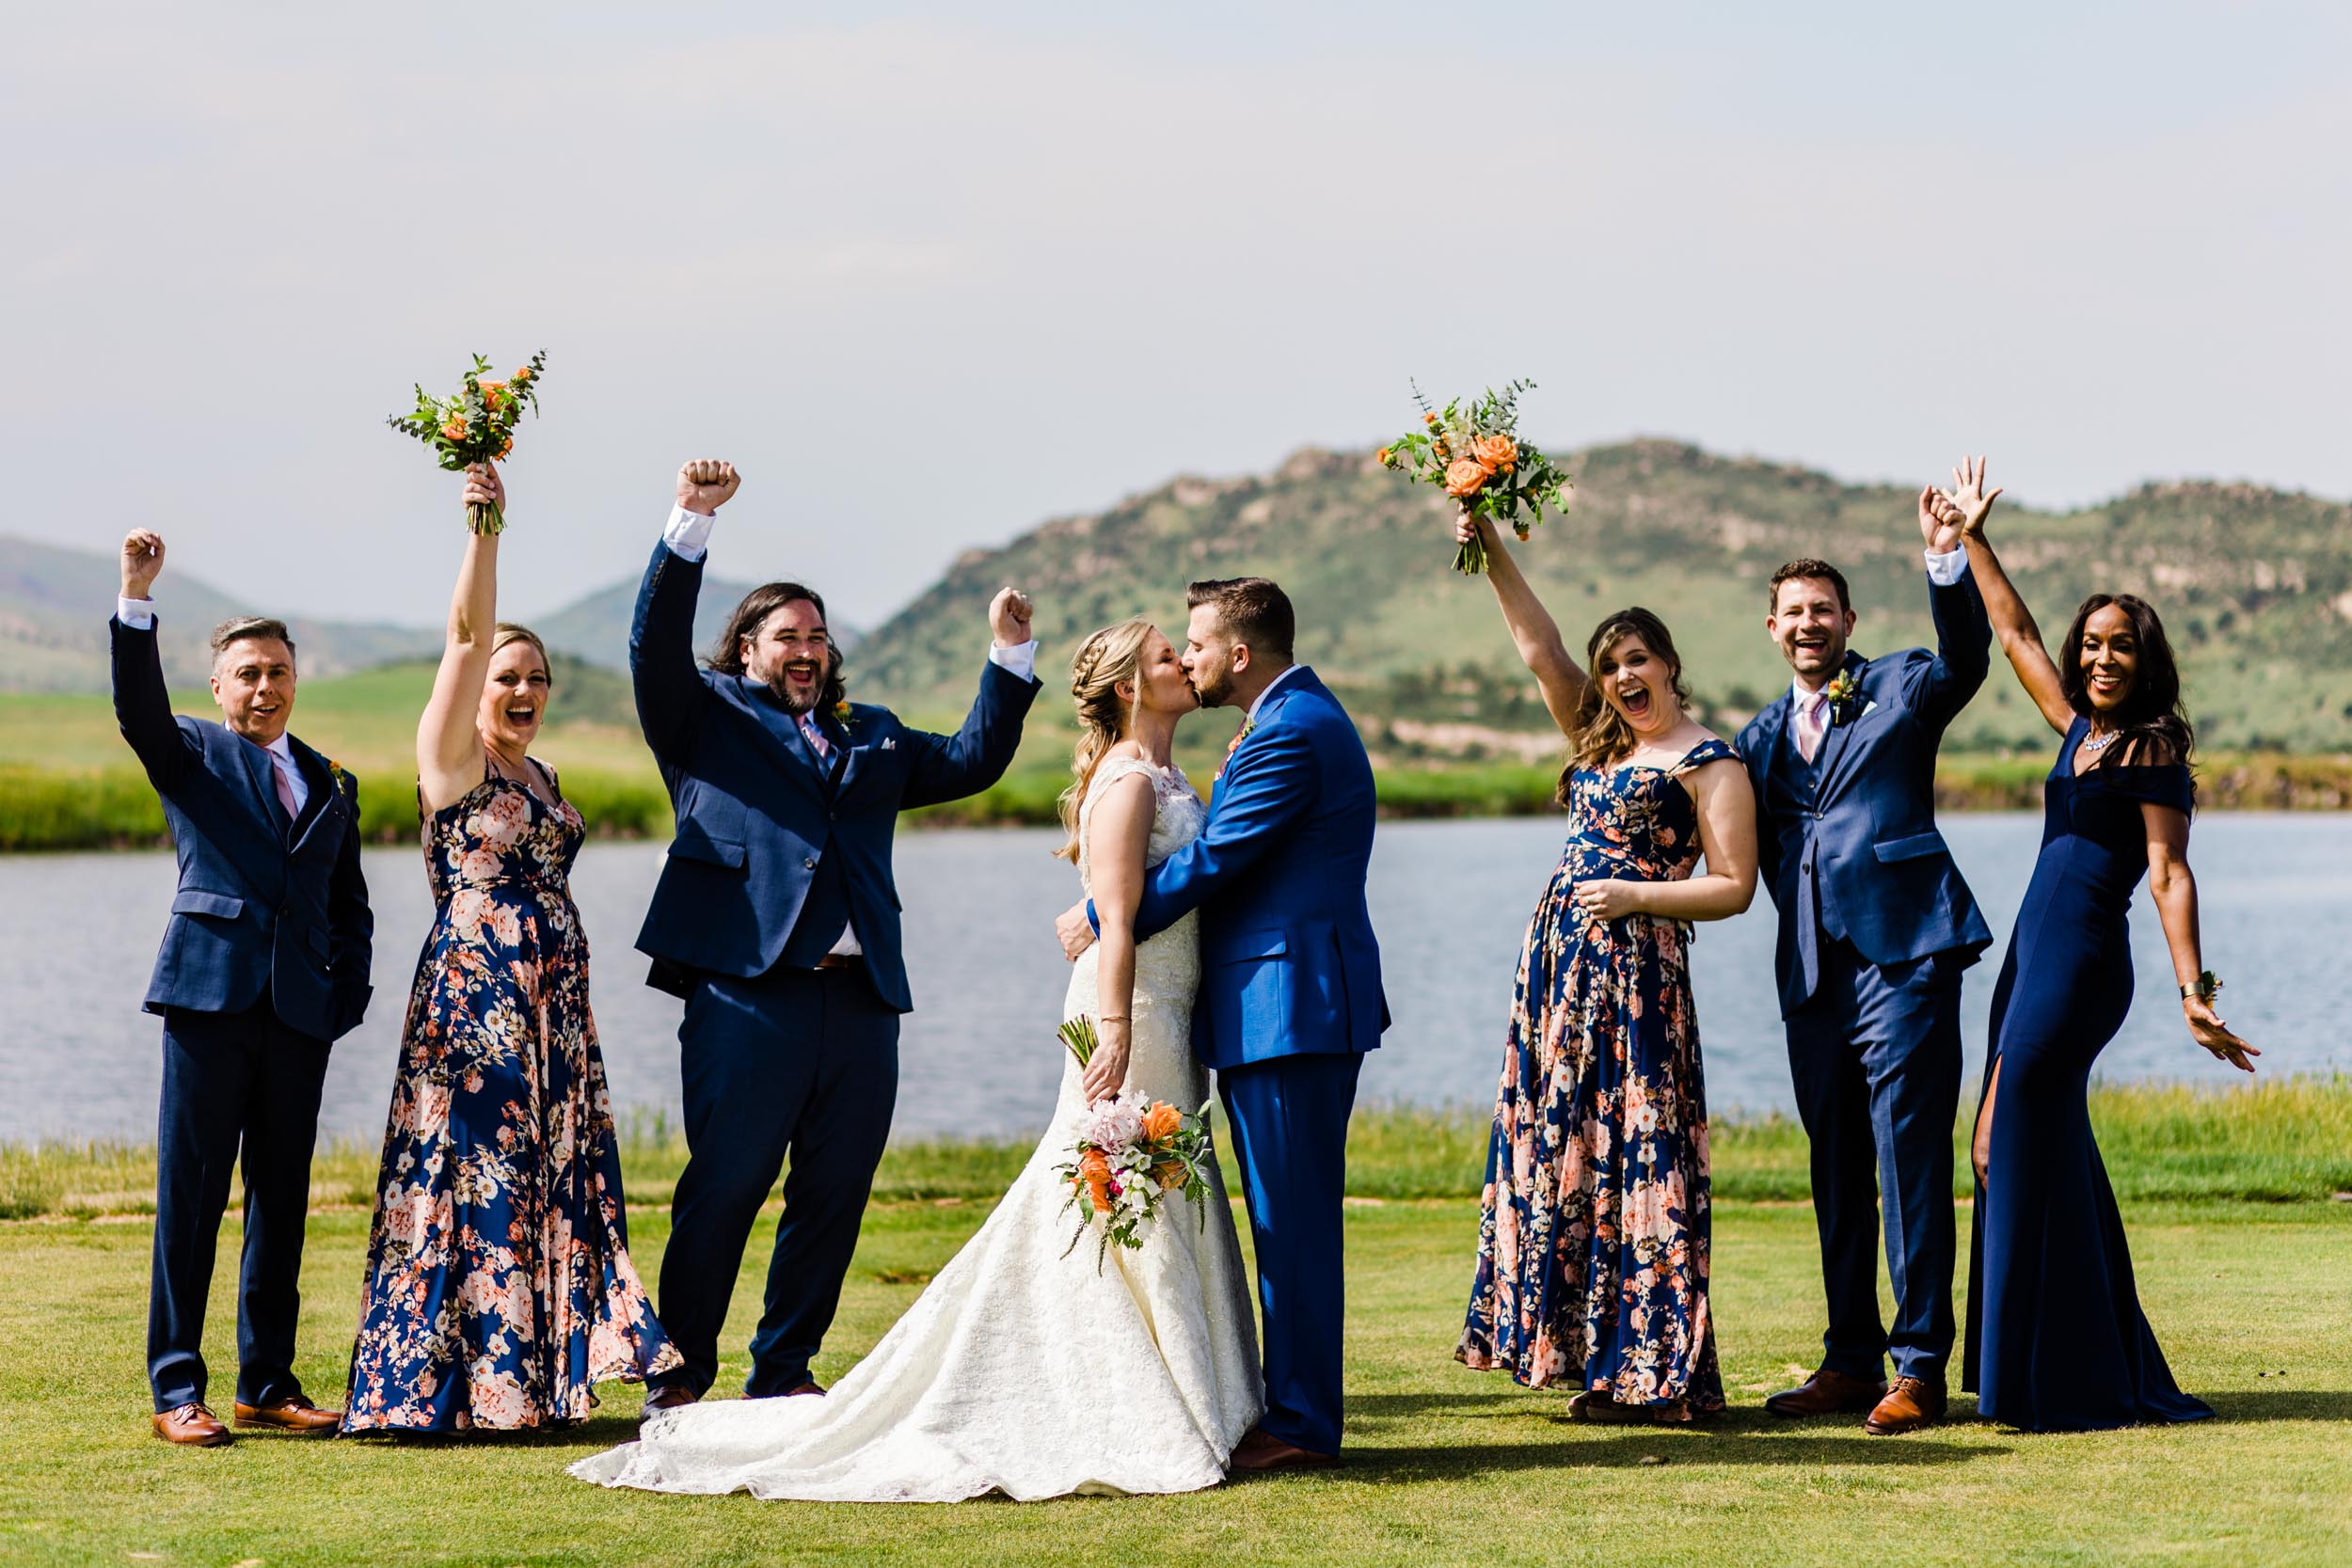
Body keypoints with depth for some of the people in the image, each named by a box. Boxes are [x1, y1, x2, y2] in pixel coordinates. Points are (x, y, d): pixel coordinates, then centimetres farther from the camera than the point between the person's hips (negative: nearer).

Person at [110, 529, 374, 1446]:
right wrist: (136, 598, -26)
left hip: (299, 1013, 4)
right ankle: (176, 1390, -2)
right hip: (211, 998, -4)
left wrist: (347, 995, 6)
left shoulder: (329, 785, 18)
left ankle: (269, 1385, 15)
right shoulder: (190, 756, 7)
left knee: (282, 1199, 8)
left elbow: (350, 907, 20)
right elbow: (137, 705, -13)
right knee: (191, 1197, -4)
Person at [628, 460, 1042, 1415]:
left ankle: (784, 1369, 19)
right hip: (748, 988, -5)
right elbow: (656, 643, -3)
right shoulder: (708, 718, 12)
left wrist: (1010, 658, 18)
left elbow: (972, 762, 27)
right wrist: (691, 523, -12)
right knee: (723, 1187, -6)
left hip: (861, 998, 5)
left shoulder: (871, 737, 26)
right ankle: (680, 1370, 3)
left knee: (834, 1194, 7)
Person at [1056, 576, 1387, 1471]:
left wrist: (1099, 919, -7)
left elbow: (1210, 861, -17)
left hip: (1287, 1006, -11)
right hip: (1298, 1002, 11)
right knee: (1290, 1219, 14)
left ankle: (1300, 1423, -3)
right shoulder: (1302, 718, 19)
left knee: (1292, 1219, -7)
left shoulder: (1289, 734, -16)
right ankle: (1296, 1408, 19)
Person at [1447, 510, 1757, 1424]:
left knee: (1634, 1159, -8)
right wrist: (1492, 552, 5)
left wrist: (1633, 894, -18)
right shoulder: (1601, 740, 16)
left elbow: (1732, 888, -8)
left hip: (1637, 970, -8)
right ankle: (1595, 1354, 12)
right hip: (1561, 962, 8)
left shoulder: (1710, 762, -4)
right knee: (1560, 1150, 6)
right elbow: (1541, 649, 12)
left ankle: (1653, 1372, -5)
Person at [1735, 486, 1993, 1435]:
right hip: (1813, 970, 6)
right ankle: (1850, 1360, 17)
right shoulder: (1762, 736, 19)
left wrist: (1946, 559, -27)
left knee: (1910, 1161, -8)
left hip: (1902, 957, -6)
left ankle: (1919, 1366, -6)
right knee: (1836, 1172, 10)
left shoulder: (1901, 690, 5)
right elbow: (1753, 852, 21)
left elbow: (1966, 659, -15)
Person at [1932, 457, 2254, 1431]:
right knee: (2015, 1151, 7)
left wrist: (2194, 991, -21)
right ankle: (2096, 1373, 12)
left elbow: (2169, 876, -13)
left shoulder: (2154, 753, -6)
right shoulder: (2080, 730, 15)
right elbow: (2015, 635, 27)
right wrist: (1970, 539, 30)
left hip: (2082, 964, -8)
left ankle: (2062, 1384, -7)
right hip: (2034, 958, 8)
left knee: (2018, 1151, -11)